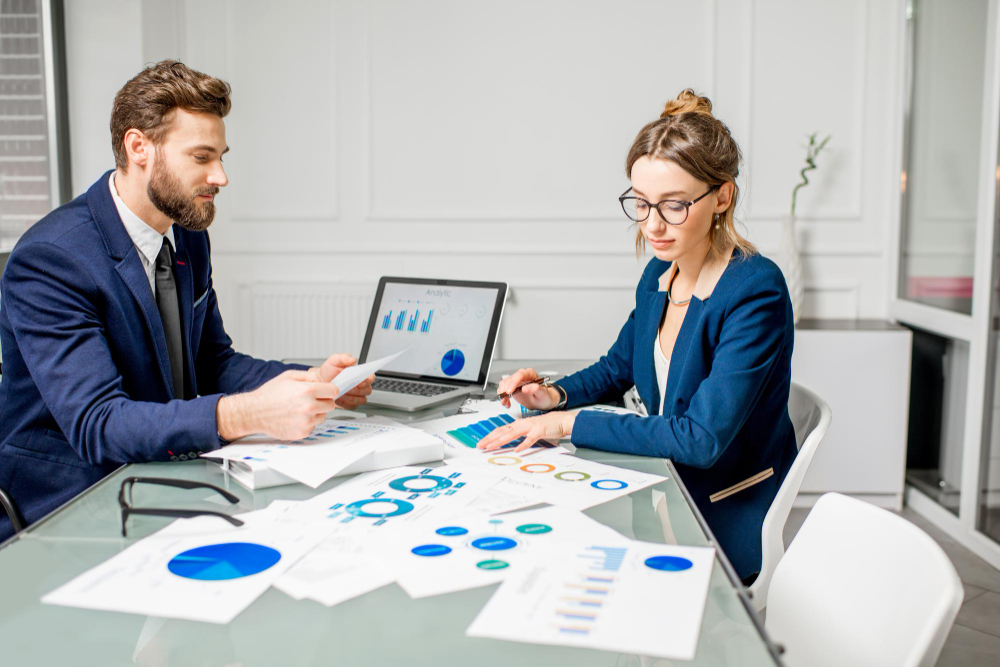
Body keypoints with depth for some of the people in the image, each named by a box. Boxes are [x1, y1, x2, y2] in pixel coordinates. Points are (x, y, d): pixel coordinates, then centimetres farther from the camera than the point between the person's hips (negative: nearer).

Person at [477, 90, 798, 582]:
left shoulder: (755, 292, -21)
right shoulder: (659, 275, 2)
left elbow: (701, 438, -26)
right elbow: (618, 366, 19)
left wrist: (570, 423, -23)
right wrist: (556, 395, -2)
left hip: (726, 525, -6)